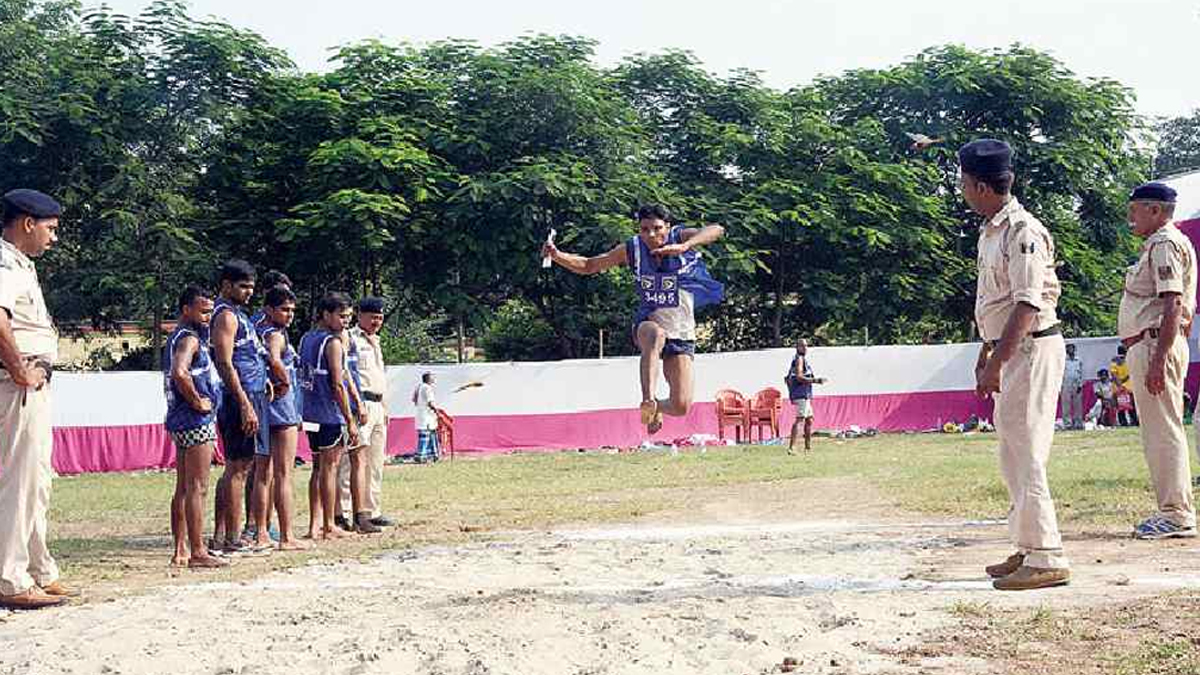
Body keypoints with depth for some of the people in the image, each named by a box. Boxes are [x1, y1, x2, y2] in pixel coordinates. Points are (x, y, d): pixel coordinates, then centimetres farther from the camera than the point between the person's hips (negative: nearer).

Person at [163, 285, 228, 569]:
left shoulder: (177, 337, 18)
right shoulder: (189, 338, -13)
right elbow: (179, 373, -31)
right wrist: (197, 402, -20)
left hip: (182, 421, 11)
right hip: (196, 421, -11)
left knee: (183, 489, 11)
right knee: (197, 489, -9)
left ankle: (181, 551, 14)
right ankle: (197, 552, -9)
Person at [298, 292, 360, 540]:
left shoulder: (306, 339, 13)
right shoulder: (332, 342, -12)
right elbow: (337, 384, -16)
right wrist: (350, 420, -13)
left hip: (311, 414, 8)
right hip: (331, 414, -8)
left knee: (318, 468, 13)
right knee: (330, 467, -3)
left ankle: (315, 525, 12)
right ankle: (329, 526, 0)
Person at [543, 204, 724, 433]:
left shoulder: (681, 237, -11)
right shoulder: (632, 249, -4)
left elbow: (717, 230, -31)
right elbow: (588, 266, 6)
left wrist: (685, 246, -48)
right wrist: (557, 255, -12)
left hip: (681, 331, 0)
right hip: (647, 323, 0)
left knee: (681, 407, -7)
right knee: (656, 334, -41)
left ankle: (656, 408, 28)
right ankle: (648, 400, -47)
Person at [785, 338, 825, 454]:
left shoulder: (804, 359, 20)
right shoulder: (799, 359, -10)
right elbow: (799, 377, -23)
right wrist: (815, 380, -23)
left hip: (805, 395, 11)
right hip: (801, 394, -11)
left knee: (809, 420, 17)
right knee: (800, 419, -17)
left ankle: (808, 446, 25)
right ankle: (791, 447, -24)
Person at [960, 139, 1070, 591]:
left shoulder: (1022, 231, -17)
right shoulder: (989, 232, 14)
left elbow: (1027, 304, -23)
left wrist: (997, 363, -27)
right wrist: (985, 356, 23)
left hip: (1033, 349, -10)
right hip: (1007, 352, 10)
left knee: (1026, 455, -10)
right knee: (1011, 456, 14)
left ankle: (1047, 560, -8)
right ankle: (1027, 549, 22)